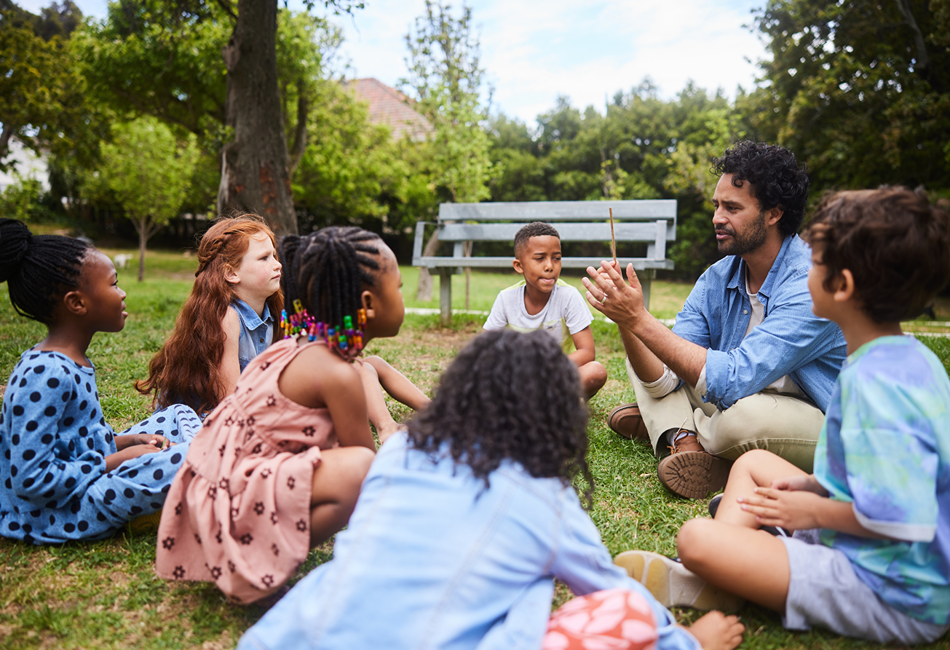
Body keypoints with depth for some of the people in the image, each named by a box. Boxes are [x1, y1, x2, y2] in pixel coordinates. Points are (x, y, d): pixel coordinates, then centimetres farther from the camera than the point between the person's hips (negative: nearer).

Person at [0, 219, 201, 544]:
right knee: (189, 459, -30)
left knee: (179, 414, 14)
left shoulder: (71, 362, 7)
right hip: (58, 513, -11)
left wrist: (125, 441, 2)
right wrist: (117, 461, -18)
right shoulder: (45, 375, -24)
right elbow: (32, 481, -26)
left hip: (90, 477, 11)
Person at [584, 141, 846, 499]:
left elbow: (732, 380, -35)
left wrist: (641, 319, -36)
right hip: (730, 408, 6)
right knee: (644, 352, 1)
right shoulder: (716, 279, -4)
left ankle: (657, 425, -7)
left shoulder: (813, 283, -25)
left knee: (746, 414, -39)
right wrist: (626, 321, -27)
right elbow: (663, 379, -10)